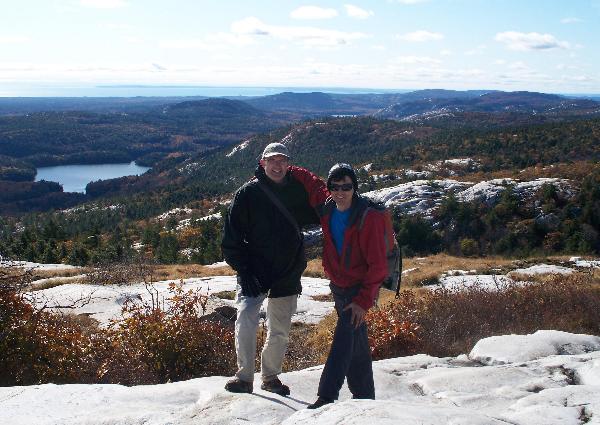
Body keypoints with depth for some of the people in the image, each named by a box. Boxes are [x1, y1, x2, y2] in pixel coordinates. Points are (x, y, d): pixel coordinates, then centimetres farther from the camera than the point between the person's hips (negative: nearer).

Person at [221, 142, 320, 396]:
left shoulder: (298, 192, 4)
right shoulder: (248, 193, -5)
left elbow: (320, 216, 20)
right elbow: (231, 239, -5)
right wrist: (243, 272, -12)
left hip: (288, 277, 3)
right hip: (253, 274, -3)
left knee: (280, 332, 11)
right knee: (246, 321, -20)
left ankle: (271, 376, 30)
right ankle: (244, 377, -5)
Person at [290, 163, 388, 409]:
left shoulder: (369, 218, -21)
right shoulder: (326, 208, -4)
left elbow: (378, 265, -20)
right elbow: (310, 181, 16)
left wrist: (364, 301, -22)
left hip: (361, 288, -7)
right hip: (338, 286, 7)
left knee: (344, 338, -17)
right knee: (356, 345, 15)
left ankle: (326, 398, -18)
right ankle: (364, 396, 27)